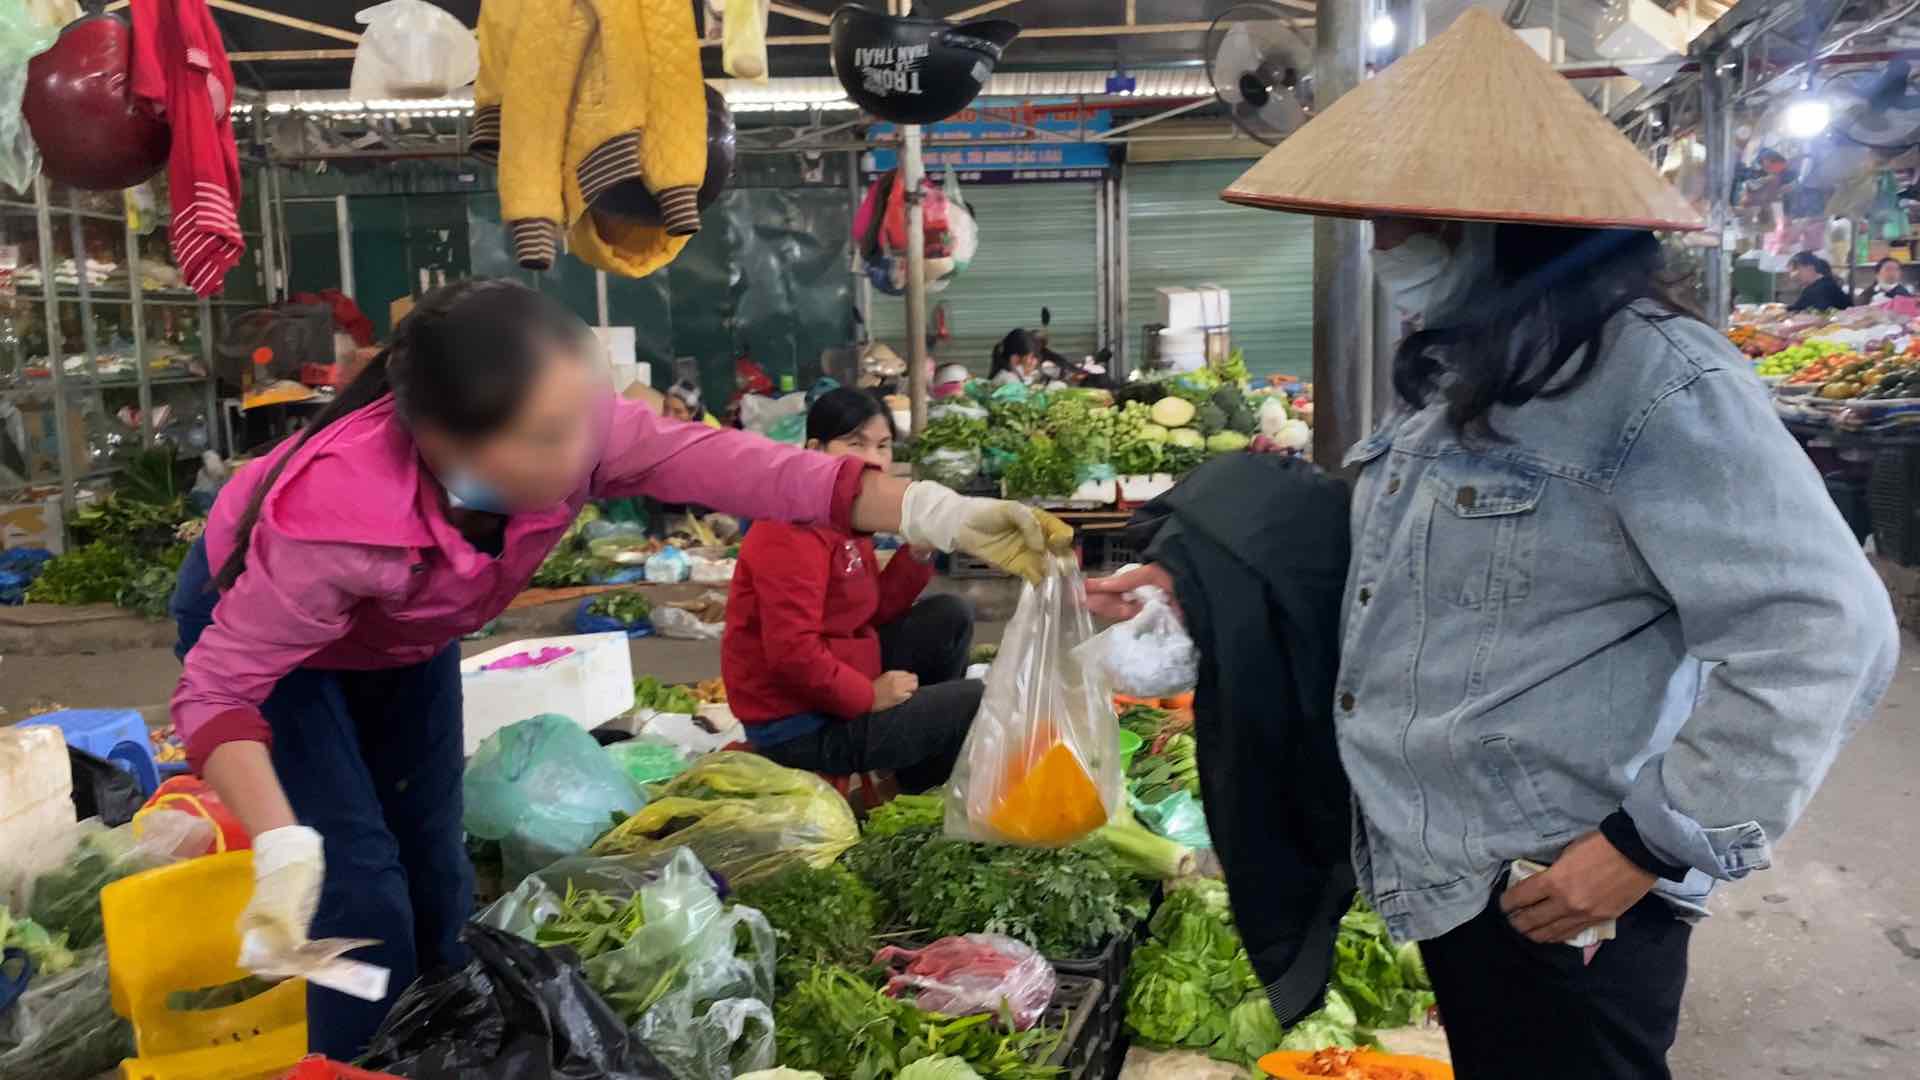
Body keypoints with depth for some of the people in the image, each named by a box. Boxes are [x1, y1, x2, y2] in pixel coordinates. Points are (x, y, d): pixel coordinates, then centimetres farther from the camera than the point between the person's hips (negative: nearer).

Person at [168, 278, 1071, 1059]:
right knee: (360, 884, -12)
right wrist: (283, 848, -49)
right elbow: (218, 688, -35)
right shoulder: (333, 519, -45)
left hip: (405, 633, 5)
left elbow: (725, 463, -36)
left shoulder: (571, 429, -35)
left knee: (434, 861, 10)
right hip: (263, 622, -5)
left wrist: (943, 516, -43)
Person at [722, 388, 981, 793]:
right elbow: (792, 652, -29)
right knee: (978, 701, -8)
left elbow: (875, 612, 10)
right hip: (800, 723, -10)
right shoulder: (793, 533, -23)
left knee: (951, 616, 12)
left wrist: (919, 551, -3)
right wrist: (870, 696, -19)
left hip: (835, 689, 10)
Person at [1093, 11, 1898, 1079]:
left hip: (1565, 899, -8)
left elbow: (1820, 635, -21)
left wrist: (1656, 844, -19)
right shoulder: (1452, 376, 10)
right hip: (1446, 873, 9)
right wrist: (1196, 590, 8)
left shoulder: (1655, 376, -19)